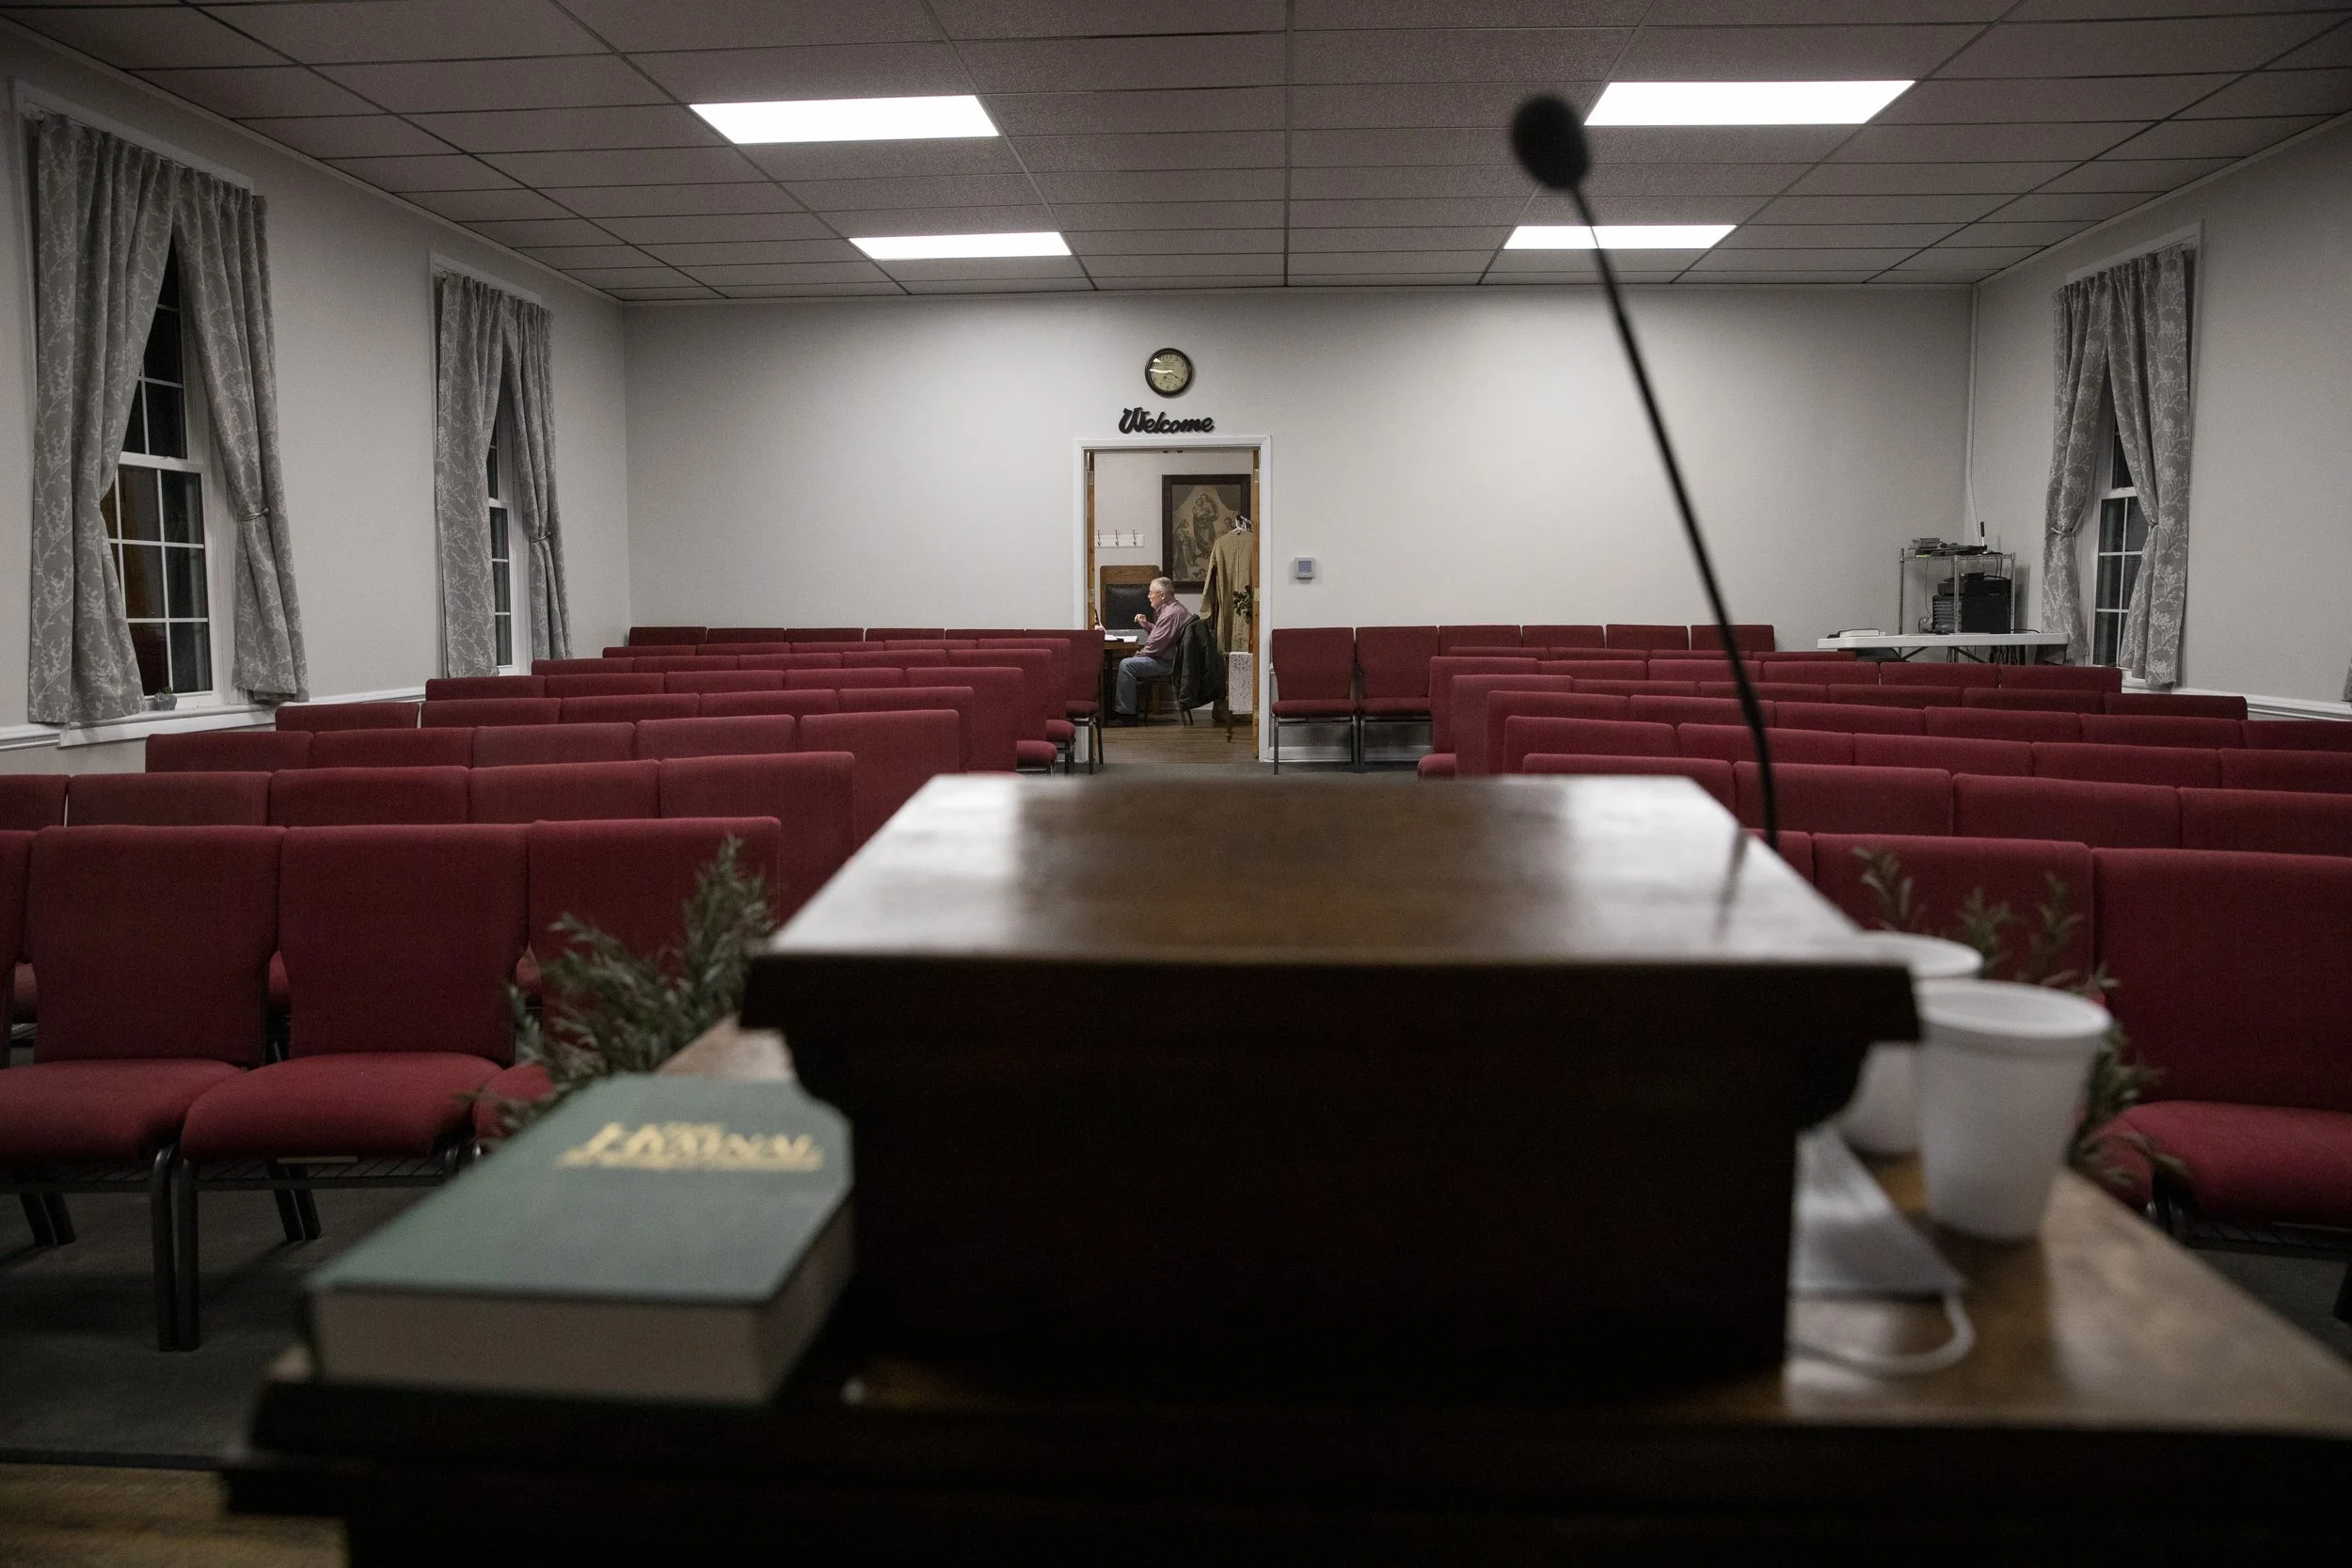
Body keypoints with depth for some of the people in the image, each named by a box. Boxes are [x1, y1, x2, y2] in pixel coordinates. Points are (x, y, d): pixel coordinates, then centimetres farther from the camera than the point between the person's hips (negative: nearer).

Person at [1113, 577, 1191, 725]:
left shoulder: (1171, 614, -20)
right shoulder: (1175, 609, 16)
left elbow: (1156, 645, -23)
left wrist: (1140, 653, -7)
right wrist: (1147, 625, 13)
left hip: (1168, 663, -12)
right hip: (1169, 659, 12)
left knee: (1126, 665, -18)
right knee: (1128, 663, 17)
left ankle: (1125, 713, -15)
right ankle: (1119, 708, 13)